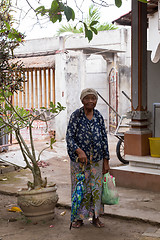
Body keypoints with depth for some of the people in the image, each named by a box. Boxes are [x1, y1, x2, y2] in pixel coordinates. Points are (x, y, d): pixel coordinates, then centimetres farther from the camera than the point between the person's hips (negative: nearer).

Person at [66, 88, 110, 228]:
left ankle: (95, 217, 24)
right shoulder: (76, 116, -8)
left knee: (96, 187, 9)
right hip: (79, 159, -3)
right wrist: (79, 151, -29)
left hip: (96, 159, 3)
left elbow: (104, 139, 6)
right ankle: (79, 218, 21)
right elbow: (69, 137, -12)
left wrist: (106, 161, 4)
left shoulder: (99, 117, 2)